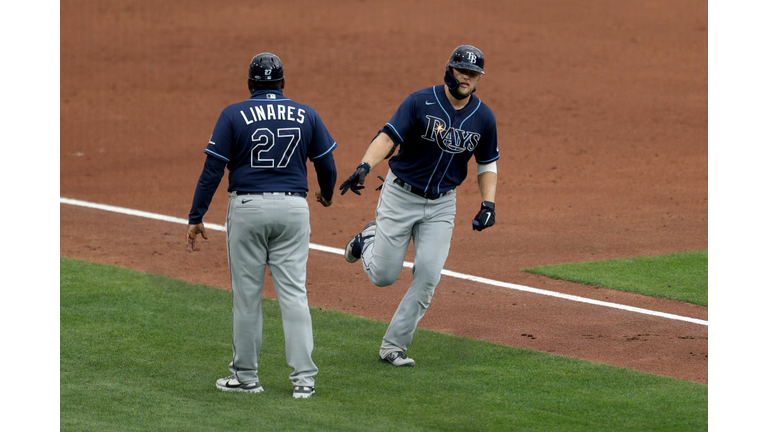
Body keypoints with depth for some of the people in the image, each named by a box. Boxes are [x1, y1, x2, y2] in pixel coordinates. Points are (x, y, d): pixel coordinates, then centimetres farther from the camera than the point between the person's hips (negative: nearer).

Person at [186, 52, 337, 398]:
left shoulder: (234, 115, -3)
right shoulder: (306, 116, 4)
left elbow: (212, 169, -6)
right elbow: (327, 165, 11)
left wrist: (196, 217, -2)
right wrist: (326, 195, 32)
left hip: (247, 207, -2)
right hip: (293, 208, 2)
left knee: (247, 293, 6)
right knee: (294, 292, 2)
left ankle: (246, 376, 12)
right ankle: (304, 377, -3)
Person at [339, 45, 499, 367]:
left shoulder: (484, 118, -1)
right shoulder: (420, 103, -14)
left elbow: (487, 164, 10)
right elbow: (388, 136, -22)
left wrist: (488, 204, -5)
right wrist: (365, 167, -40)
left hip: (442, 204, 3)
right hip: (400, 195, -3)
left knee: (428, 276, -9)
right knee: (383, 276, 0)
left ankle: (393, 346, 2)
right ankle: (368, 240, 35)